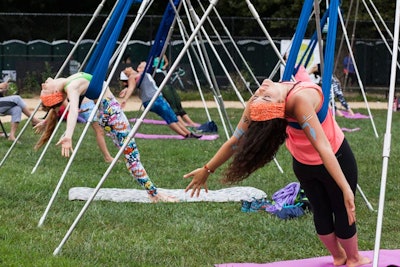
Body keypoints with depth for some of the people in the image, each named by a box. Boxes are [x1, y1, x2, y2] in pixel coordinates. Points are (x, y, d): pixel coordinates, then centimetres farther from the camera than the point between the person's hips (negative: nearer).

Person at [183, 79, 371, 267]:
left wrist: (207, 169, -5)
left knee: (321, 211, 25)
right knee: (342, 212, 18)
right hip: (335, 158, -3)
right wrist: (346, 188, -42)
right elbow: (323, 148, -43)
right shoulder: (300, 99, -42)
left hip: (303, 165, 3)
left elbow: (236, 140, -18)